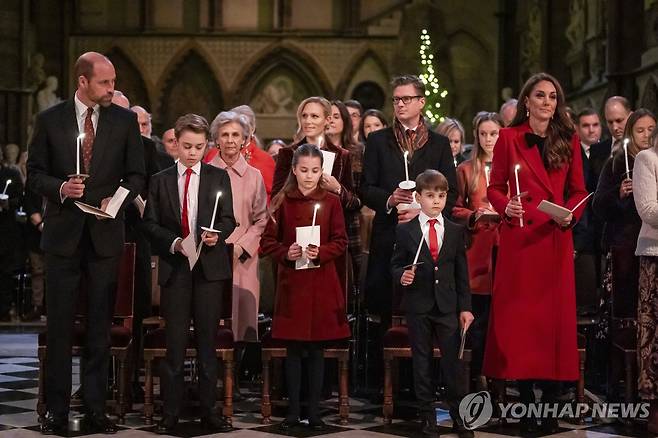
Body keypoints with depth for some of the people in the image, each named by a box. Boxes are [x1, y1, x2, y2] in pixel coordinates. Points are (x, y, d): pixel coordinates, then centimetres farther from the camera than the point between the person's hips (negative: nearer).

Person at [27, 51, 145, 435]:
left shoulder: (124, 120, 3)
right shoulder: (50, 119, 1)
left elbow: (136, 174, 6)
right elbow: (35, 173, 4)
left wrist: (119, 197, -13)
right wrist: (60, 188, -15)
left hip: (105, 234, 1)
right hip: (63, 234, -1)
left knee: (101, 327, 5)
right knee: (60, 326, 4)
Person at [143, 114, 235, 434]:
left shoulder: (219, 177, 8)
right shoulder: (160, 181, 9)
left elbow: (229, 219, 3)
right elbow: (150, 224, 5)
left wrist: (217, 235, -17)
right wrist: (173, 243, -11)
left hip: (210, 266, 0)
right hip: (174, 267, 0)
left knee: (207, 341, 4)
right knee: (175, 342, 2)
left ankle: (208, 411, 10)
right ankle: (170, 413, 7)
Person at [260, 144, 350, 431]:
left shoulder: (331, 201, 2)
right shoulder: (281, 201, 2)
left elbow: (341, 242, 2)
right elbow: (267, 241, 3)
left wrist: (321, 253, -16)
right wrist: (286, 253, -16)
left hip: (322, 282, 0)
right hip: (291, 282, 0)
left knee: (317, 349, 5)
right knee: (293, 349, 5)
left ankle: (314, 412, 13)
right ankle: (293, 411, 14)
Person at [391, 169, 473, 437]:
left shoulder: (455, 231, 7)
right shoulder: (405, 231, 1)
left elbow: (462, 272, 8)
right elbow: (395, 265, 5)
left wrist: (465, 307, 4)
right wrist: (402, 275, -18)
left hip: (448, 306, 1)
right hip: (418, 306, -1)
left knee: (453, 362, 0)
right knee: (422, 363, 6)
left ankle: (459, 416, 12)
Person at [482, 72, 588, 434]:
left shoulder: (568, 140, 9)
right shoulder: (509, 138, 3)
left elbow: (578, 190, 10)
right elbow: (495, 187, 5)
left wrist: (570, 214, -9)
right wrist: (505, 206, -15)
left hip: (556, 239, 2)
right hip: (519, 238, -1)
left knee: (555, 316, 2)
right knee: (518, 316, 0)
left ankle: (550, 403, 10)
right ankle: (526, 401, 10)